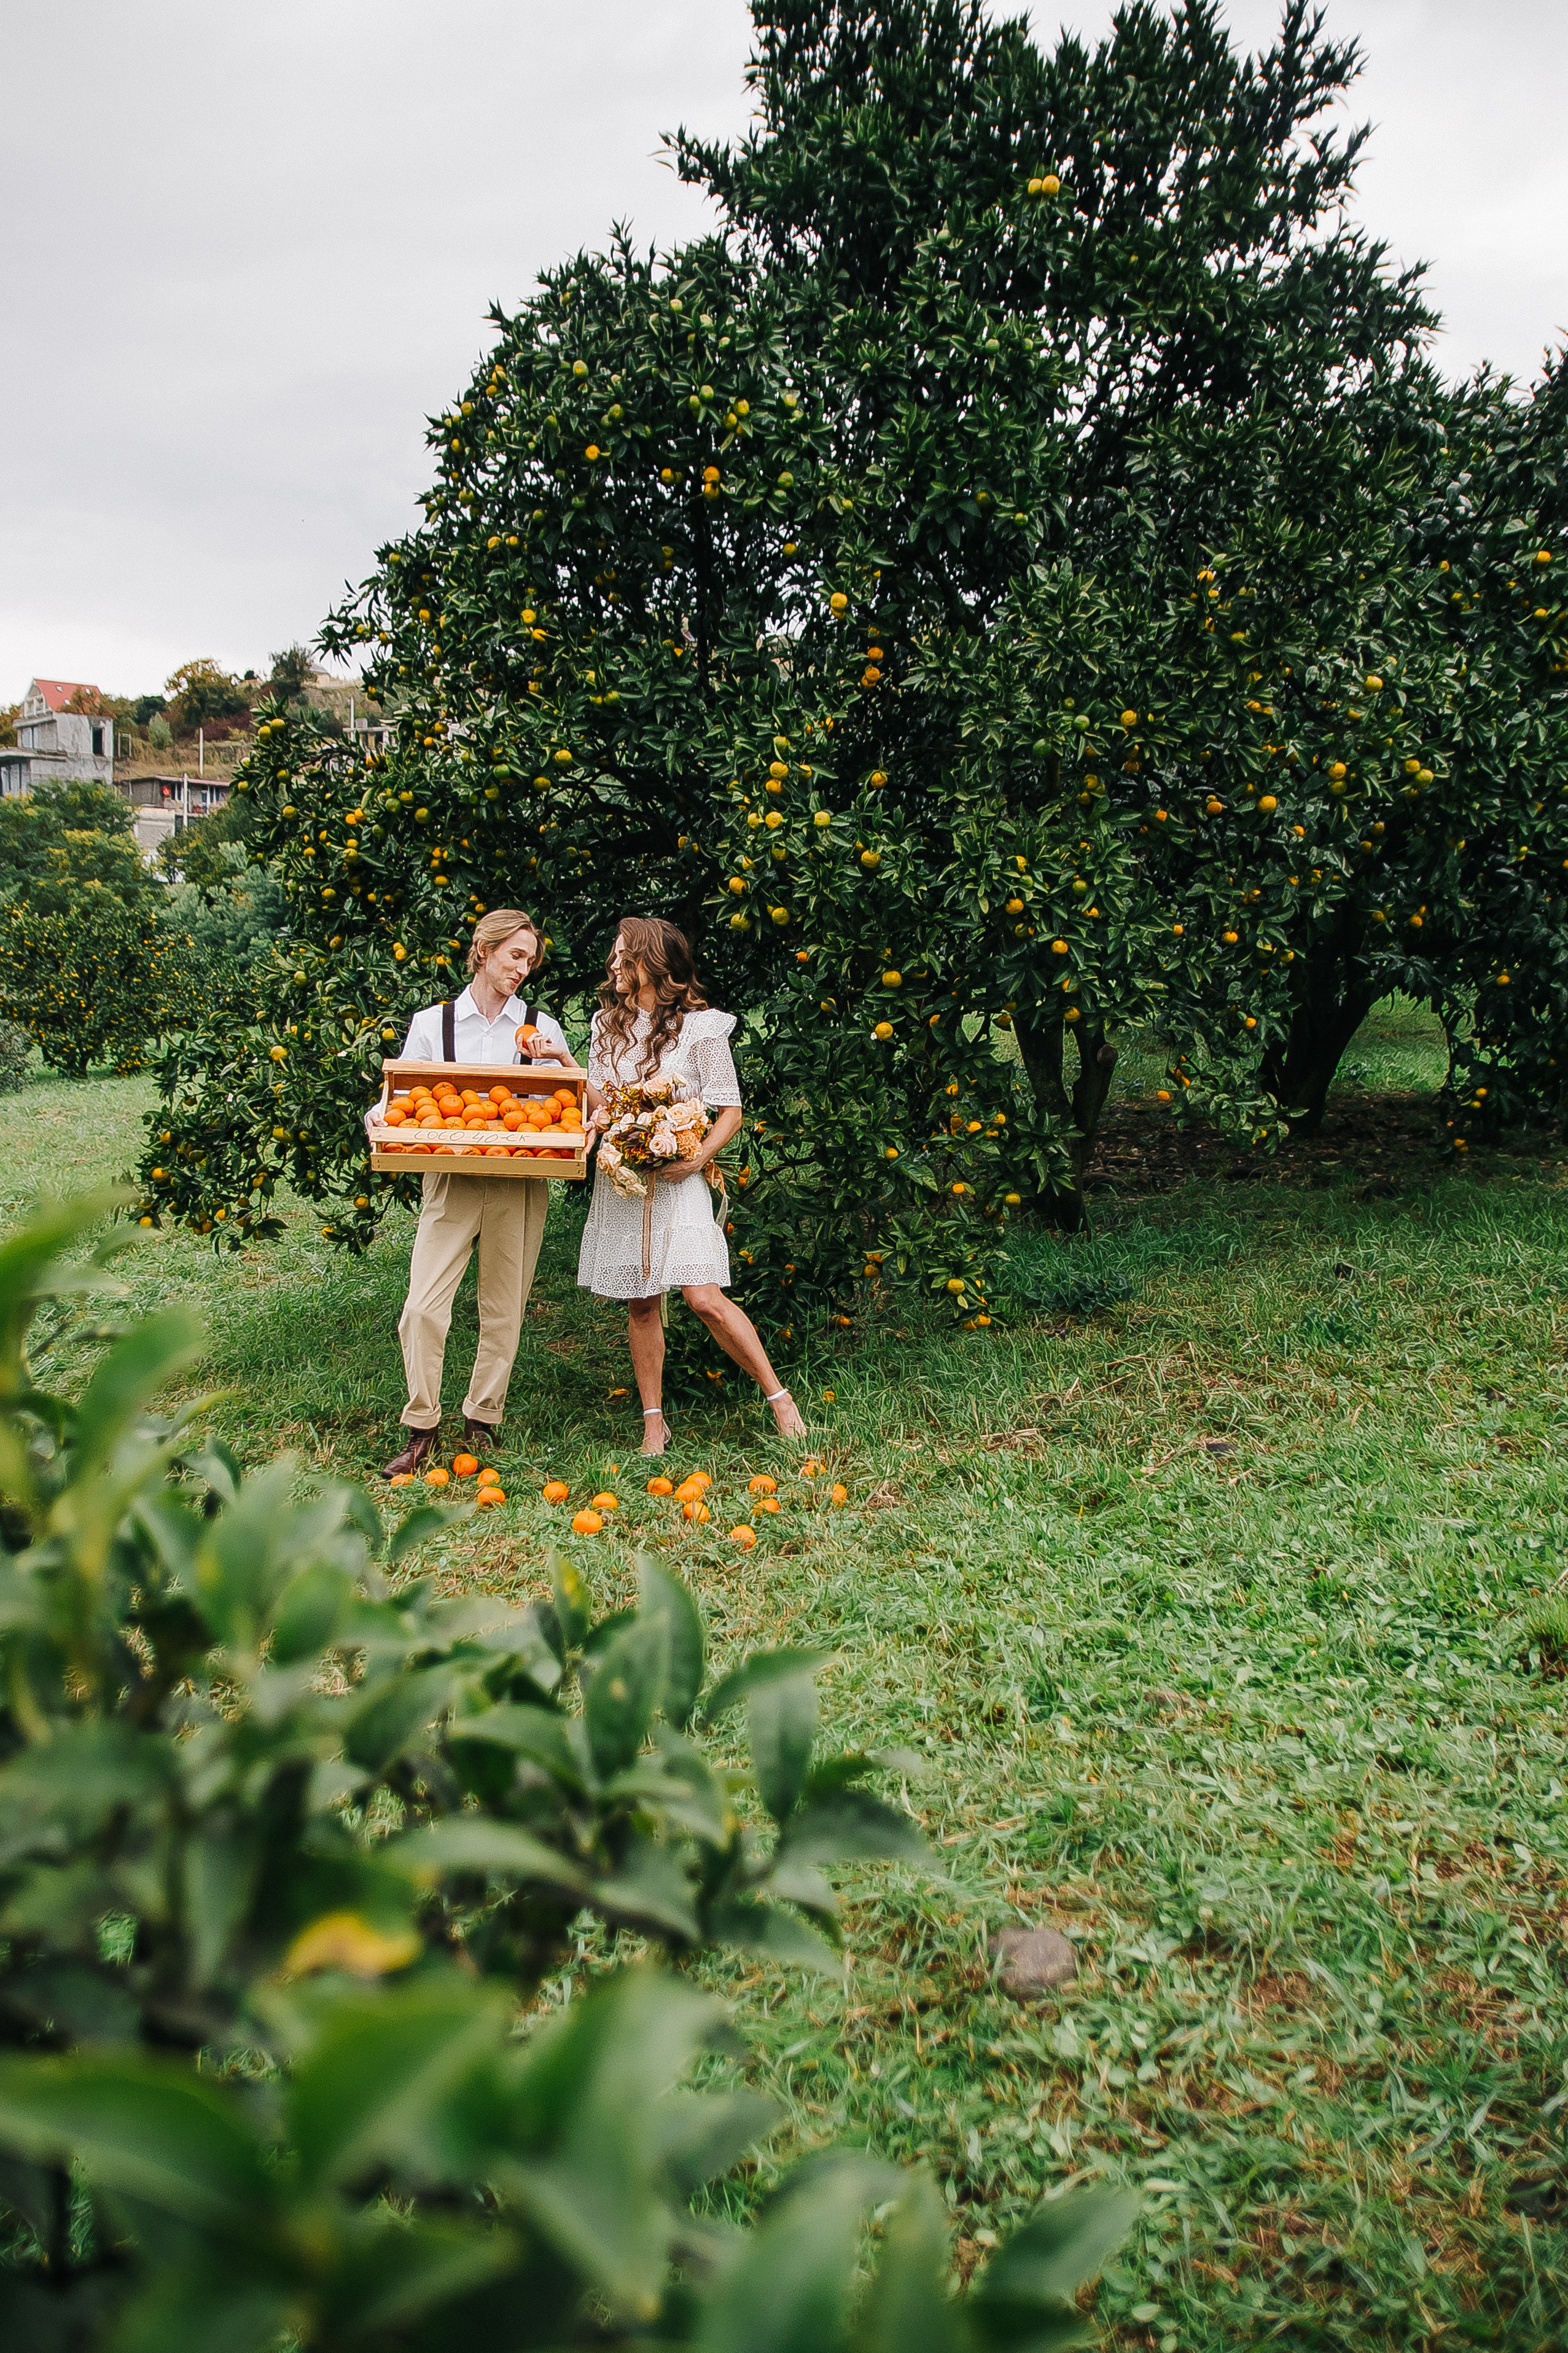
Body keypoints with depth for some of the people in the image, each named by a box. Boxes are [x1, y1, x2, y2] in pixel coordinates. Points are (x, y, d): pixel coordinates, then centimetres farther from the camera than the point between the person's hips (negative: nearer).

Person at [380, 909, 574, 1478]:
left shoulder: (540, 1028, 8)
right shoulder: (431, 1024, 7)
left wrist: (563, 1060, -12)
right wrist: (379, 1122, -12)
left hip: (518, 1185, 1)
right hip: (451, 1180, -1)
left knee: (503, 1310, 6)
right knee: (422, 1308, -9)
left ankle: (481, 1422, 20)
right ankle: (421, 1428, 4)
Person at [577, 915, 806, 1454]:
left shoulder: (700, 1027, -4)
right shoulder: (608, 1023, 12)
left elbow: (731, 1111, -4)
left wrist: (697, 1158, -18)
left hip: (676, 1181, -5)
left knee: (704, 1299, -14)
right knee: (641, 1305, 7)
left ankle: (778, 1396, -1)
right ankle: (654, 1421, 16)